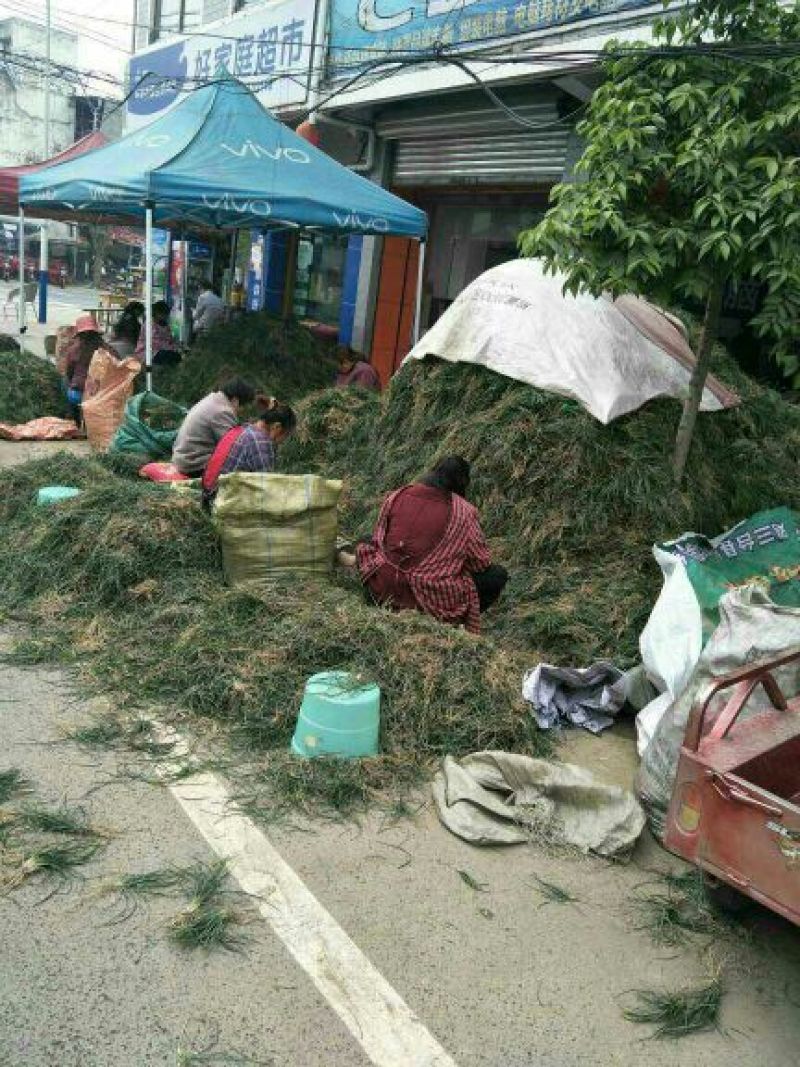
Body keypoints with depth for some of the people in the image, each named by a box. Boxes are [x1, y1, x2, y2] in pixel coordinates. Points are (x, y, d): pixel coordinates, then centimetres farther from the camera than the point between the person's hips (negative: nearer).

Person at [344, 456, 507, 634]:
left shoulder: (395, 498, -1)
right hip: (434, 599, -5)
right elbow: (481, 563, -1)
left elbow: (378, 541, 11)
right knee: (498, 575, 10)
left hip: (385, 592, 5)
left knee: (366, 544, 34)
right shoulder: (464, 512, -9)